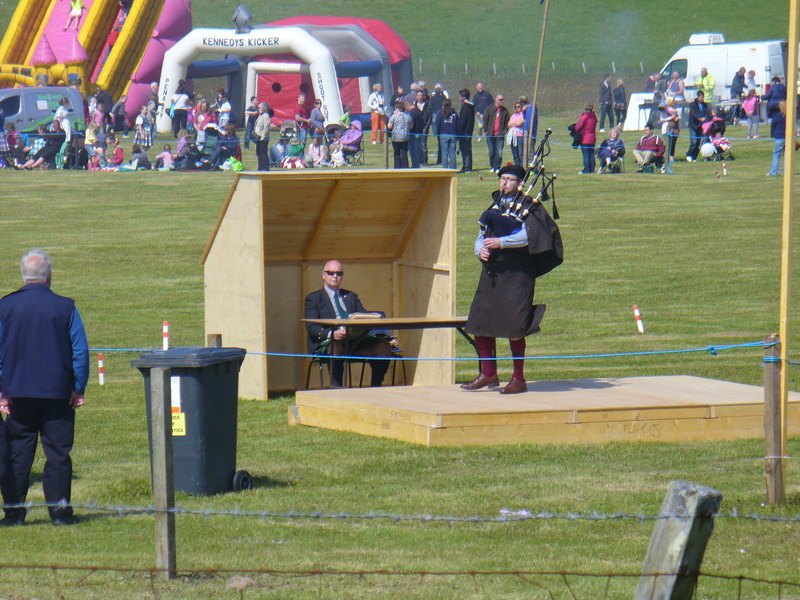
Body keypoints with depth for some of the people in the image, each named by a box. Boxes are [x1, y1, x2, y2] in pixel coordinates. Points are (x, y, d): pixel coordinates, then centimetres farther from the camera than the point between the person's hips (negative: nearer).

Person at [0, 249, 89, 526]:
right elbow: (80, 351, -3)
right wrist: (78, 389, 4)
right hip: (57, 394, -1)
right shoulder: (65, 307, -3)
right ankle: (59, 509, 1)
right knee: (58, 452, 3)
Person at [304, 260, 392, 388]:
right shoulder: (313, 299, 11)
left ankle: (376, 389, -16)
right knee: (335, 348, -41)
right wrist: (331, 334, -22)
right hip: (327, 342, -5)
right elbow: (311, 328, -2)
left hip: (355, 340, 5)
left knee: (383, 345, -21)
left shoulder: (351, 297, 27)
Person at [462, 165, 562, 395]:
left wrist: (501, 242, -23)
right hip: (491, 273, 7)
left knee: (514, 327, -7)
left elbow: (528, 236, -14)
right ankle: (488, 374, 16)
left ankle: (518, 379, 1)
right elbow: (481, 236, 17)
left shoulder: (528, 207, 0)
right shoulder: (494, 206, 20)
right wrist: (481, 249, -5)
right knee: (480, 324, 5)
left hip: (516, 274, -7)